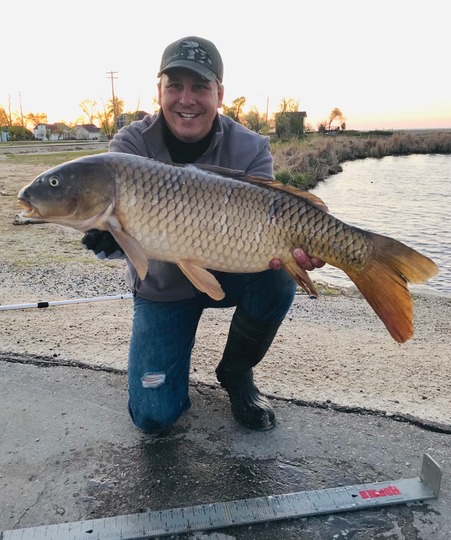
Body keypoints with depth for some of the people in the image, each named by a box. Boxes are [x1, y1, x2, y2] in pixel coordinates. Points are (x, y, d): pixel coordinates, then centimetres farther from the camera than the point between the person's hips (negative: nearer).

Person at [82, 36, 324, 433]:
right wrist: (108, 235, -54)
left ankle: (236, 372, -2)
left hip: (226, 271, 1)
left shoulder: (250, 149, -15)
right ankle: (176, 348, 28)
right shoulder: (131, 144, -14)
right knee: (155, 416, -8)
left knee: (276, 278, -33)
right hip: (161, 287, 0)